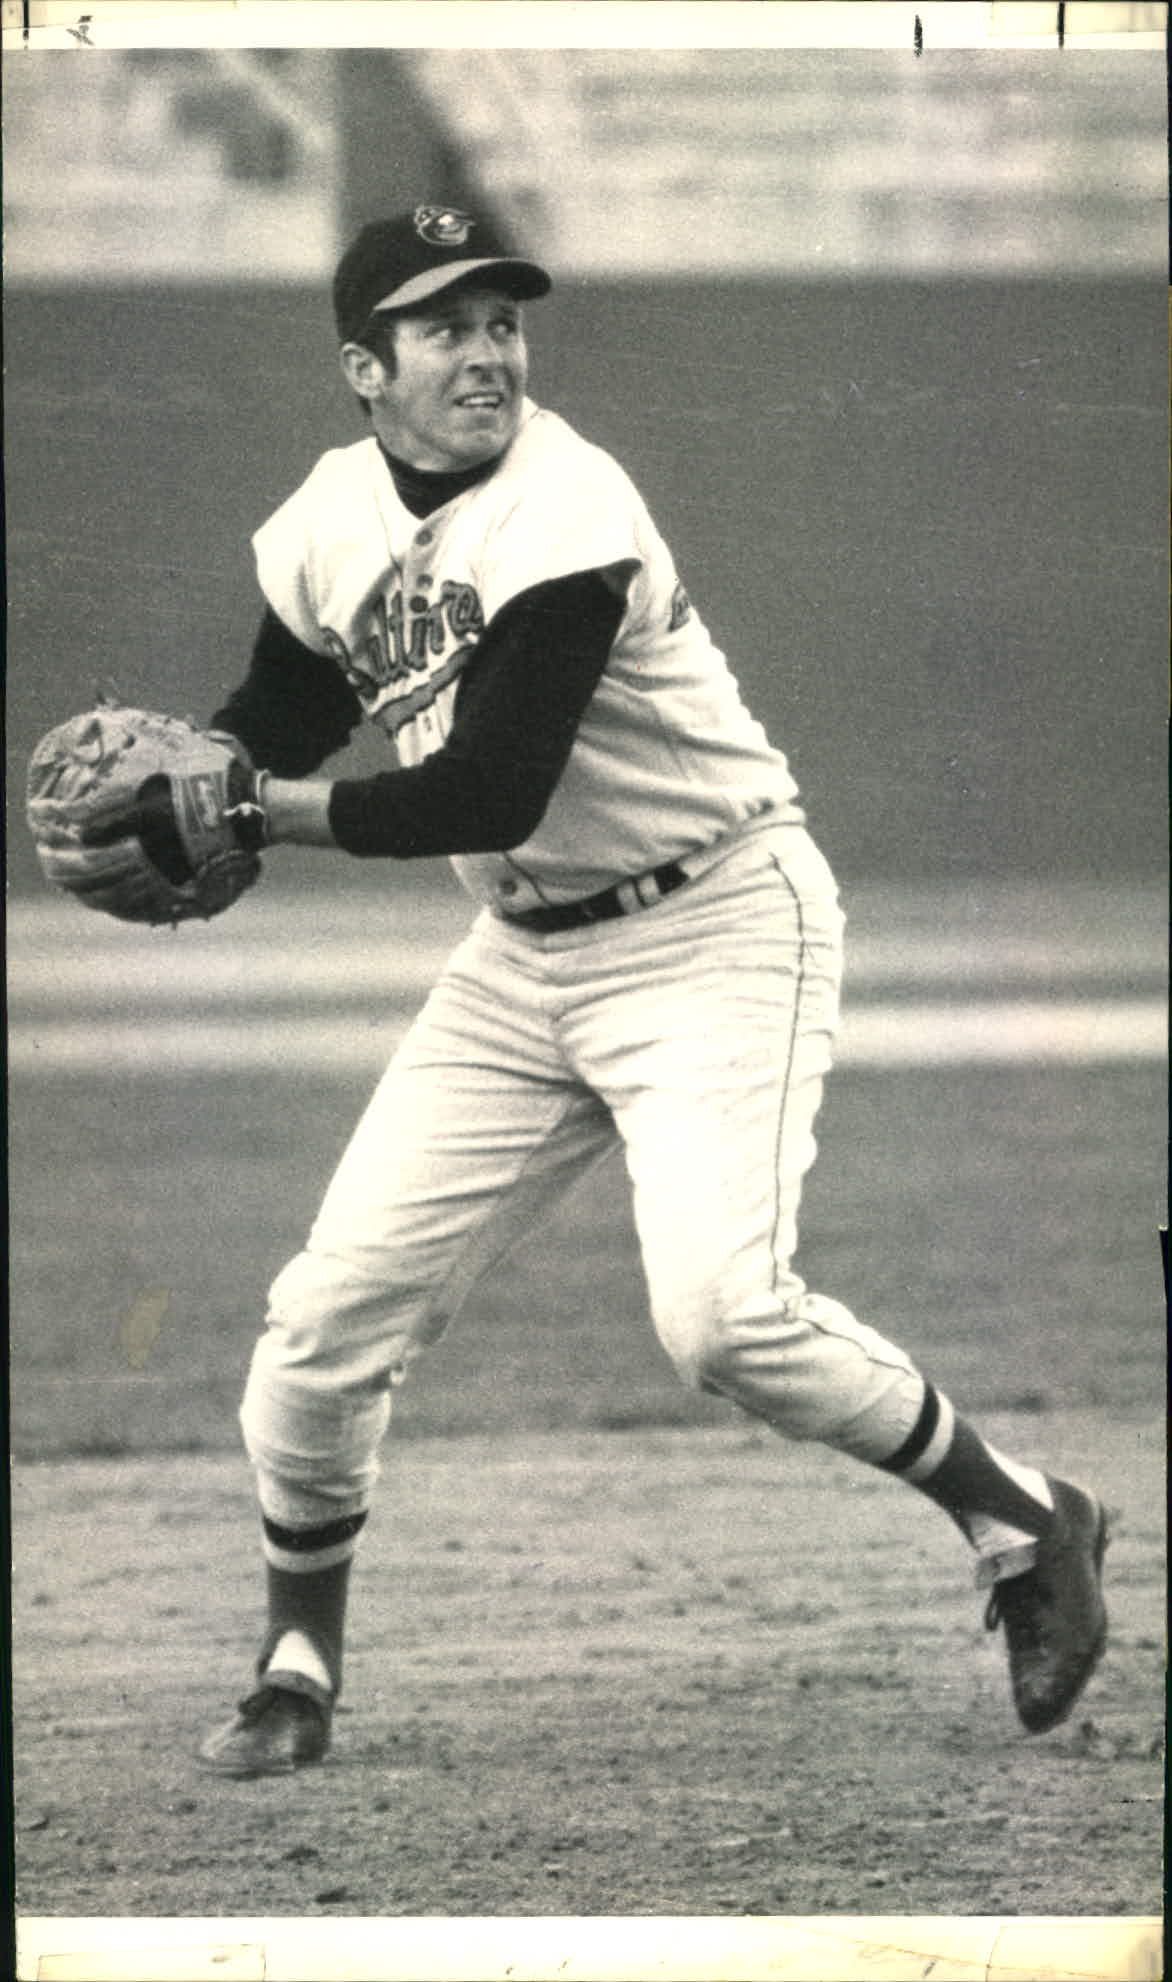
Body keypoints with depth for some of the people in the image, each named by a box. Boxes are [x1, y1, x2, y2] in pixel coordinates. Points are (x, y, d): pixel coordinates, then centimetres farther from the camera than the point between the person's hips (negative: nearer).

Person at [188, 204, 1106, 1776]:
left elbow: (492, 791, -29)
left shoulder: (563, 516, -23)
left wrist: (285, 812, -21)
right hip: (525, 958, 7)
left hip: (717, 926, -7)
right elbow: (273, 728, 15)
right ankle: (298, 1670, 20)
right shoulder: (329, 526, 1)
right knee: (329, 1310, 0)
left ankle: (1022, 1524, -4)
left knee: (719, 1309, -25)